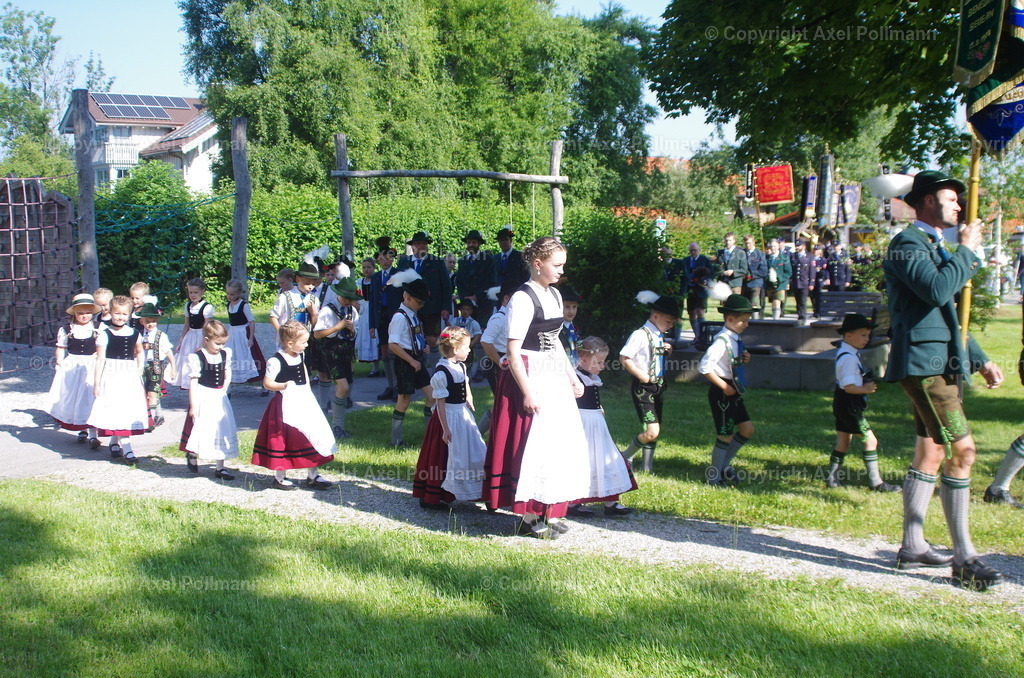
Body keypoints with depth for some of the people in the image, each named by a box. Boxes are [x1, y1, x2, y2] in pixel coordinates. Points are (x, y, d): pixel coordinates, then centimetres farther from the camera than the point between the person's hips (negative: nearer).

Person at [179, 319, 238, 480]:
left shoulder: (225, 354, 2)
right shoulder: (197, 358, -14)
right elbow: (193, 382, -14)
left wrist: (225, 386, 0)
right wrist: (193, 405, -14)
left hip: (219, 398, 6)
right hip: (203, 398, -6)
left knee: (222, 430, 8)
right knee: (202, 430, -3)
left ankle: (220, 468, 18)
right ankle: (192, 455, 29)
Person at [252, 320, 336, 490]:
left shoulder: (300, 356, 6)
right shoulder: (276, 361, -18)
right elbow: (267, 383, -17)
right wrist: (283, 386, -32)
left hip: (303, 401, 8)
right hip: (286, 404, -8)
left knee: (313, 436, 9)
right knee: (283, 441, 0)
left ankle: (312, 476, 20)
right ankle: (280, 478, 16)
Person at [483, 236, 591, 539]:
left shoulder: (554, 295, 12)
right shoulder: (523, 299, -15)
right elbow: (513, 351, -18)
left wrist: (572, 377, 18)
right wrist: (527, 392, -22)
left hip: (555, 378, 9)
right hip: (530, 378, -9)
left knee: (561, 444, 11)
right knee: (532, 445, -5)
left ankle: (549, 511, 23)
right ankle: (530, 517, 7)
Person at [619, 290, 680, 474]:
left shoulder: (660, 336, 11)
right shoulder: (641, 335, -15)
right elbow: (624, 357, -21)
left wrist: (668, 351, 7)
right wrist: (642, 376, -18)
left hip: (658, 386, 9)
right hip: (643, 388, -9)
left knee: (655, 431, 11)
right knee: (651, 432, -14)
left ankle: (648, 468, 21)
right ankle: (626, 457, 7)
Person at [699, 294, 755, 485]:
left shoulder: (735, 339, 8)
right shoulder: (722, 340, -20)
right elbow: (705, 367, -26)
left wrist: (743, 360, 0)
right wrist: (724, 387, -20)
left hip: (733, 391, 9)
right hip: (721, 392, -9)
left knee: (747, 429, 11)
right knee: (726, 435, 0)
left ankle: (724, 464, 26)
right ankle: (714, 476, 15)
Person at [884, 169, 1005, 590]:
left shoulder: (935, 247, 23)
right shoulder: (907, 244, -9)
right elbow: (937, 290, -27)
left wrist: (979, 360, 21)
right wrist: (967, 250, -13)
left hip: (941, 364, 11)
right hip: (924, 362, -11)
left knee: (931, 454, 12)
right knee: (962, 451, -13)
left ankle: (912, 547, 19)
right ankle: (963, 559, -8)